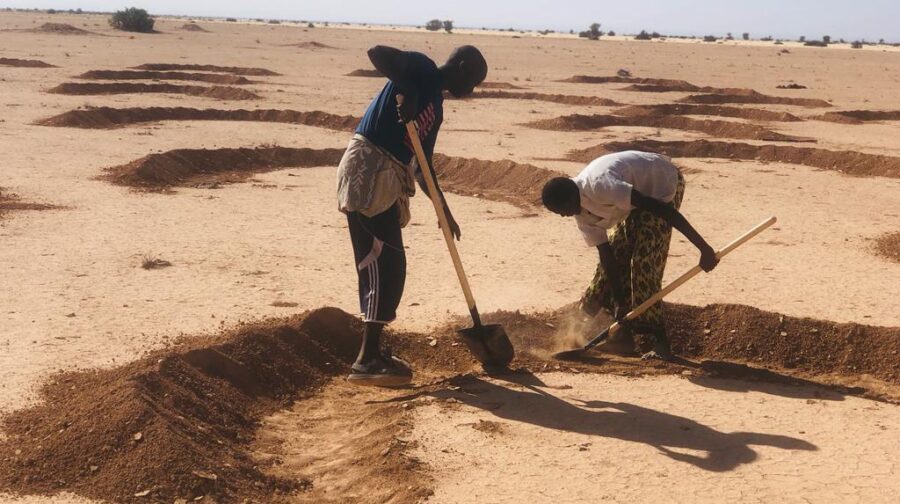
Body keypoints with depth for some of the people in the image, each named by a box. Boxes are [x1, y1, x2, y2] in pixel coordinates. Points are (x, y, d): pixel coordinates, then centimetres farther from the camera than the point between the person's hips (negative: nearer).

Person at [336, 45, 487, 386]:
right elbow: (376, 52, -19)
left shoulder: (435, 107, 22)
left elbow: (421, 166, 23)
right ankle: (366, 362, -7)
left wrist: (445, 211, 21)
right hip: (367, 170, -9)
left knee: (386, 265, 12)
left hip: (387, 179, 9)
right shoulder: (422, 69, -1)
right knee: (384, 263, -10)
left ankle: (373, 352, 20)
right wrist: (406, 90, -20)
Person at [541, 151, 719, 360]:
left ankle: (661, 343, -12)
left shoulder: (601, 187, -35)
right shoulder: (582, 212, -7)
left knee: (645, 260, -16)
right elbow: (606, 255, -4)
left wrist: (703, 247, -37)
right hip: (642, 190, 9)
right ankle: (623, 335, 13)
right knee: (617, 252, 5)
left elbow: (661, 209, -37)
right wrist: (620, 303, -6)